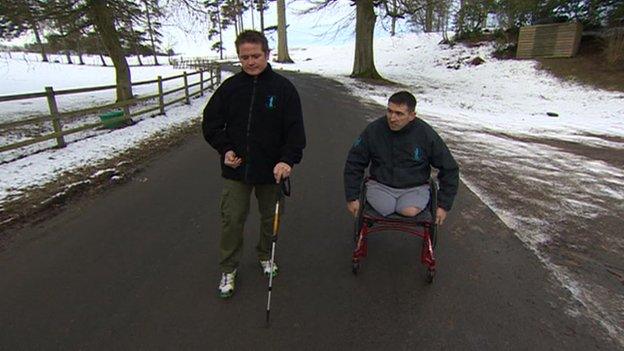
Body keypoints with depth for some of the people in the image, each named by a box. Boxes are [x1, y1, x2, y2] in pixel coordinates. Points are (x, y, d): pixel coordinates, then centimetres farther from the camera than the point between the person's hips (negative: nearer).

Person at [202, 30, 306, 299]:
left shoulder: (283, 88, -6)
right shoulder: (229, 87, -1)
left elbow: (295, 129, -10)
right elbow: (211, 123, 7)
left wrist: (288, 160, -25)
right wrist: (225, 149, -8)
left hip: (271, 169, 0)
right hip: (235, 169, 1)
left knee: (270, 217, 16)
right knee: (232, 219, 5)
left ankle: (265, 256, 42)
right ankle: (228, 269, 26)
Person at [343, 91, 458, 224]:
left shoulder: (427, 135, -9)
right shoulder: (373, 130, -8)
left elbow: (449, 169, 2)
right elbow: (354, 163, 2)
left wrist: (444, 205, -1)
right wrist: (352, 197, 0)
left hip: (415, 187, 0)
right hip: (380, 185, 1)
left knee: (410, 211, -29)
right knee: (385, 208, -28)